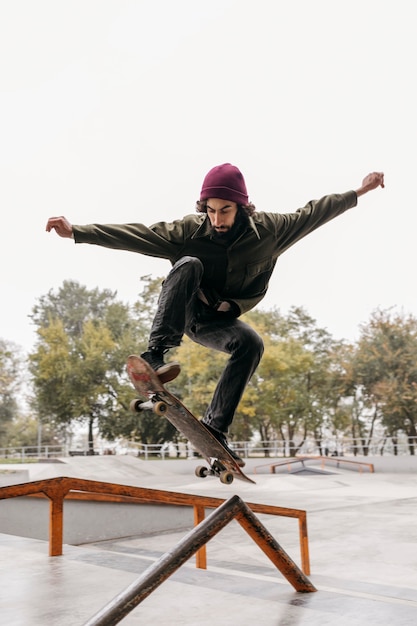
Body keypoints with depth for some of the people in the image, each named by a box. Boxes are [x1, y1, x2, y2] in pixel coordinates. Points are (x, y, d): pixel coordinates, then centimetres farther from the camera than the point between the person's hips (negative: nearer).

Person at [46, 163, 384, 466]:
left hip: (217, 319, 2)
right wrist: (76, 231, -30)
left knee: (252, 344, -29)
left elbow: (310, 214, 0)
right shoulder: (188, 230, -18)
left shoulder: (267, 230, -11)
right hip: (181, 312, -2)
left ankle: (215, 428, -21)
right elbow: (135, 234, -23)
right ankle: (156, 354, -40)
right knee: (188, 263, -31)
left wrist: (359, 192, 4)